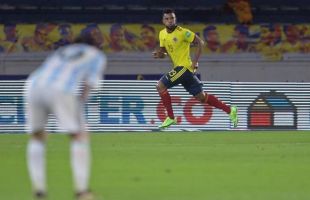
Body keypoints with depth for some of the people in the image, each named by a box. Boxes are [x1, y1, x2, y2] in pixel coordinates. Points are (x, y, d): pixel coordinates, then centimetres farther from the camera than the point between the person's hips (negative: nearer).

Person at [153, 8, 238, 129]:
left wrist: (195, 61, -15)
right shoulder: (162, 34, 10)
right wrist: (159, 54, -4)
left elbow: (200, 43, -9)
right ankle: (230, 110, 18)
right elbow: (164, 51, 20)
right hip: (178, 67, 8)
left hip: (185, 67, -8)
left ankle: (170, 118, -6)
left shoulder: (182, 32, -12)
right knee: (201, 97, 10)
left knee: (160, 86, -13)